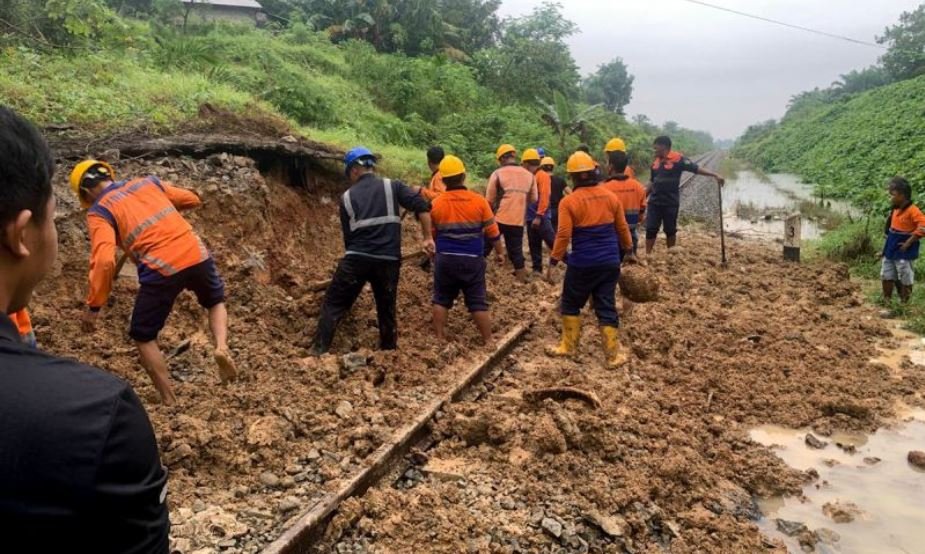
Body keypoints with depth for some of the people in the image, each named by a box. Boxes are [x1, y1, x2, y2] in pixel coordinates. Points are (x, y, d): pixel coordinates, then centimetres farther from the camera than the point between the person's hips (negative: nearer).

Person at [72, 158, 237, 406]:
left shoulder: (99, 211, 4)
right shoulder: (148, 182, 17)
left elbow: (104, 260, -11)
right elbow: (193, 200, 27)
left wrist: (94, 306, -5)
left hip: (161, 270, -4)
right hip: (197, 254, 4)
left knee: (143, 337, 17)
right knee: (216, 301, 33)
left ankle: (170, 402, 19)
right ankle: (221, 347, 5)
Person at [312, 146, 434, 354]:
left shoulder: (348, 197, 8)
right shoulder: (392, 186, 5)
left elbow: (347, 235, 12)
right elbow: (422, 205, -6)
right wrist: (427, 238, -2)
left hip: (356, 259, -1)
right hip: (388, 261, 1)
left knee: (333, 304, 9)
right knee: (387, 310, 16)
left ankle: (318, 352, 8)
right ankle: (389, 352, 26)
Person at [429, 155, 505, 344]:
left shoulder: (436, 203, -3)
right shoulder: (479, 201, -7)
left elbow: (432, 233, 8)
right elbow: (492, 231, -1)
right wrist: (500, 252, 14)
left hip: (445, 258, 1)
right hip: (472, 259, -1)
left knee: (441, 299, 14)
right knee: (478, 302, 6)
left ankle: (439, 338, 18)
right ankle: (488, 341, 12)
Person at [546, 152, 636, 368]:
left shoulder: (569, 201, -12)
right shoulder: (610, 197, 4)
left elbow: (563, 235, -15)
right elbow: (622, 228, 12)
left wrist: (553, 261, -7)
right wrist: (628, 251, 25)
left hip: (582, 264, -4)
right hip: (610, 262, 4)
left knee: (571, 304, 15)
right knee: (606, 307, 9)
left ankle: (569, 346, 22)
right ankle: (614, 354, 10)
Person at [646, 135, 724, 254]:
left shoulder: (677, 159, -9)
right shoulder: (656, 162, 8)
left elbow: (696, 168, -12)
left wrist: (715, 175, -20)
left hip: (671, 203, -4)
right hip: (654, 202, 4)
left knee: (670, 230, 8)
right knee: (650, 229, 2)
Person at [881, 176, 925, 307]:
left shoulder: (912, 210, -19)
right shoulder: (895, 210, 6)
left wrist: (908, 243, -22)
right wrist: (890, 241, 12)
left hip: (904, 252, -8)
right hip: (891, 249, 8)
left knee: (905, 278, 2)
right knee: (886, 276, 13)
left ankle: (904, 304, 13)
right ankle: (886, 301, 25)